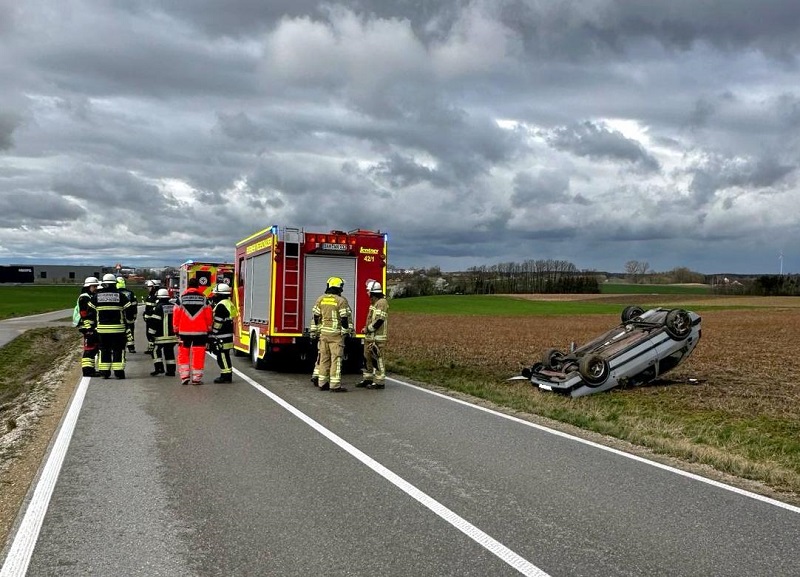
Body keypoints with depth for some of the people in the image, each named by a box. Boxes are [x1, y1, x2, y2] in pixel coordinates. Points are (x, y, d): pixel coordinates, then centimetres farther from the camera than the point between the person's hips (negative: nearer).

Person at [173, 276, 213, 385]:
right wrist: (209, 330, 13)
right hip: (200, 331, 0)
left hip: (184, 331, 0)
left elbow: (176, 315, 1)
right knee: (198, 354, 2)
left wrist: (176, 330, 10)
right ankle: (196, 378, 2)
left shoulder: (181, 298, 0)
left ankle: (184, 375, 3)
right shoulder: (203, 299, 1)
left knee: (183, 353, 11)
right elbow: (208, 316, 3)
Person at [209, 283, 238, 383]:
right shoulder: (229, 303, 17)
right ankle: (227, 375, 19)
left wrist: (213, 335, -11)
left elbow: (218, 322, -17)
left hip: (222, 337, -10)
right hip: (228, 335, 10)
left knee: (222, 356, -6)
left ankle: (226, 376, -4)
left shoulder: (221, 305, -15)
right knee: (224, 356, 15)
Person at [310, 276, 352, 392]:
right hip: (336, 334, -5)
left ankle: (323, 383, 16)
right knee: (336, 358, -4)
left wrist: (315, 331, 17)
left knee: (324, 358, 11)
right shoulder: (341, 301, -9)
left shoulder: (321, 299, 7)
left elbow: (316, 317, 10)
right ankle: (335, 385, -6)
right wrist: (346, 331, -1)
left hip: (323, 333, 5)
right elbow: (345, 318, -10)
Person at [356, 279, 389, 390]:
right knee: (367, 357, 14)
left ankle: (379, 382, -3)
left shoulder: (382, 302, -14)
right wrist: (366, 328, 11)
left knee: (377, 359, -7)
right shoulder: (374, 302, 18)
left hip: (377, 337, -10)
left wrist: (368, 329, -14)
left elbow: (379, 320, -21)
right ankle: (368, 379, 23)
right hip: (370, 336, 10)